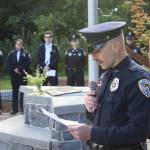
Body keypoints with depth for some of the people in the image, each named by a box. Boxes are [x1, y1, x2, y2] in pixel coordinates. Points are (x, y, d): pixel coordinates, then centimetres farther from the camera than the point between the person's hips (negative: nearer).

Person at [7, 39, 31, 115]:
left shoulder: (26, 53, 5)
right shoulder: (11, 53, 11)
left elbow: (28, 63, -7)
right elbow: (8, 64, 4)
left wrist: (19, 69, -14)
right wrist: (14, 69, -10)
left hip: (23, 75, -2)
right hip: (14, 75, 2)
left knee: (22, 92, -3)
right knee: (14, 91, 5)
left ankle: (23, 108, 3)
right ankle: (14, 109, 9)